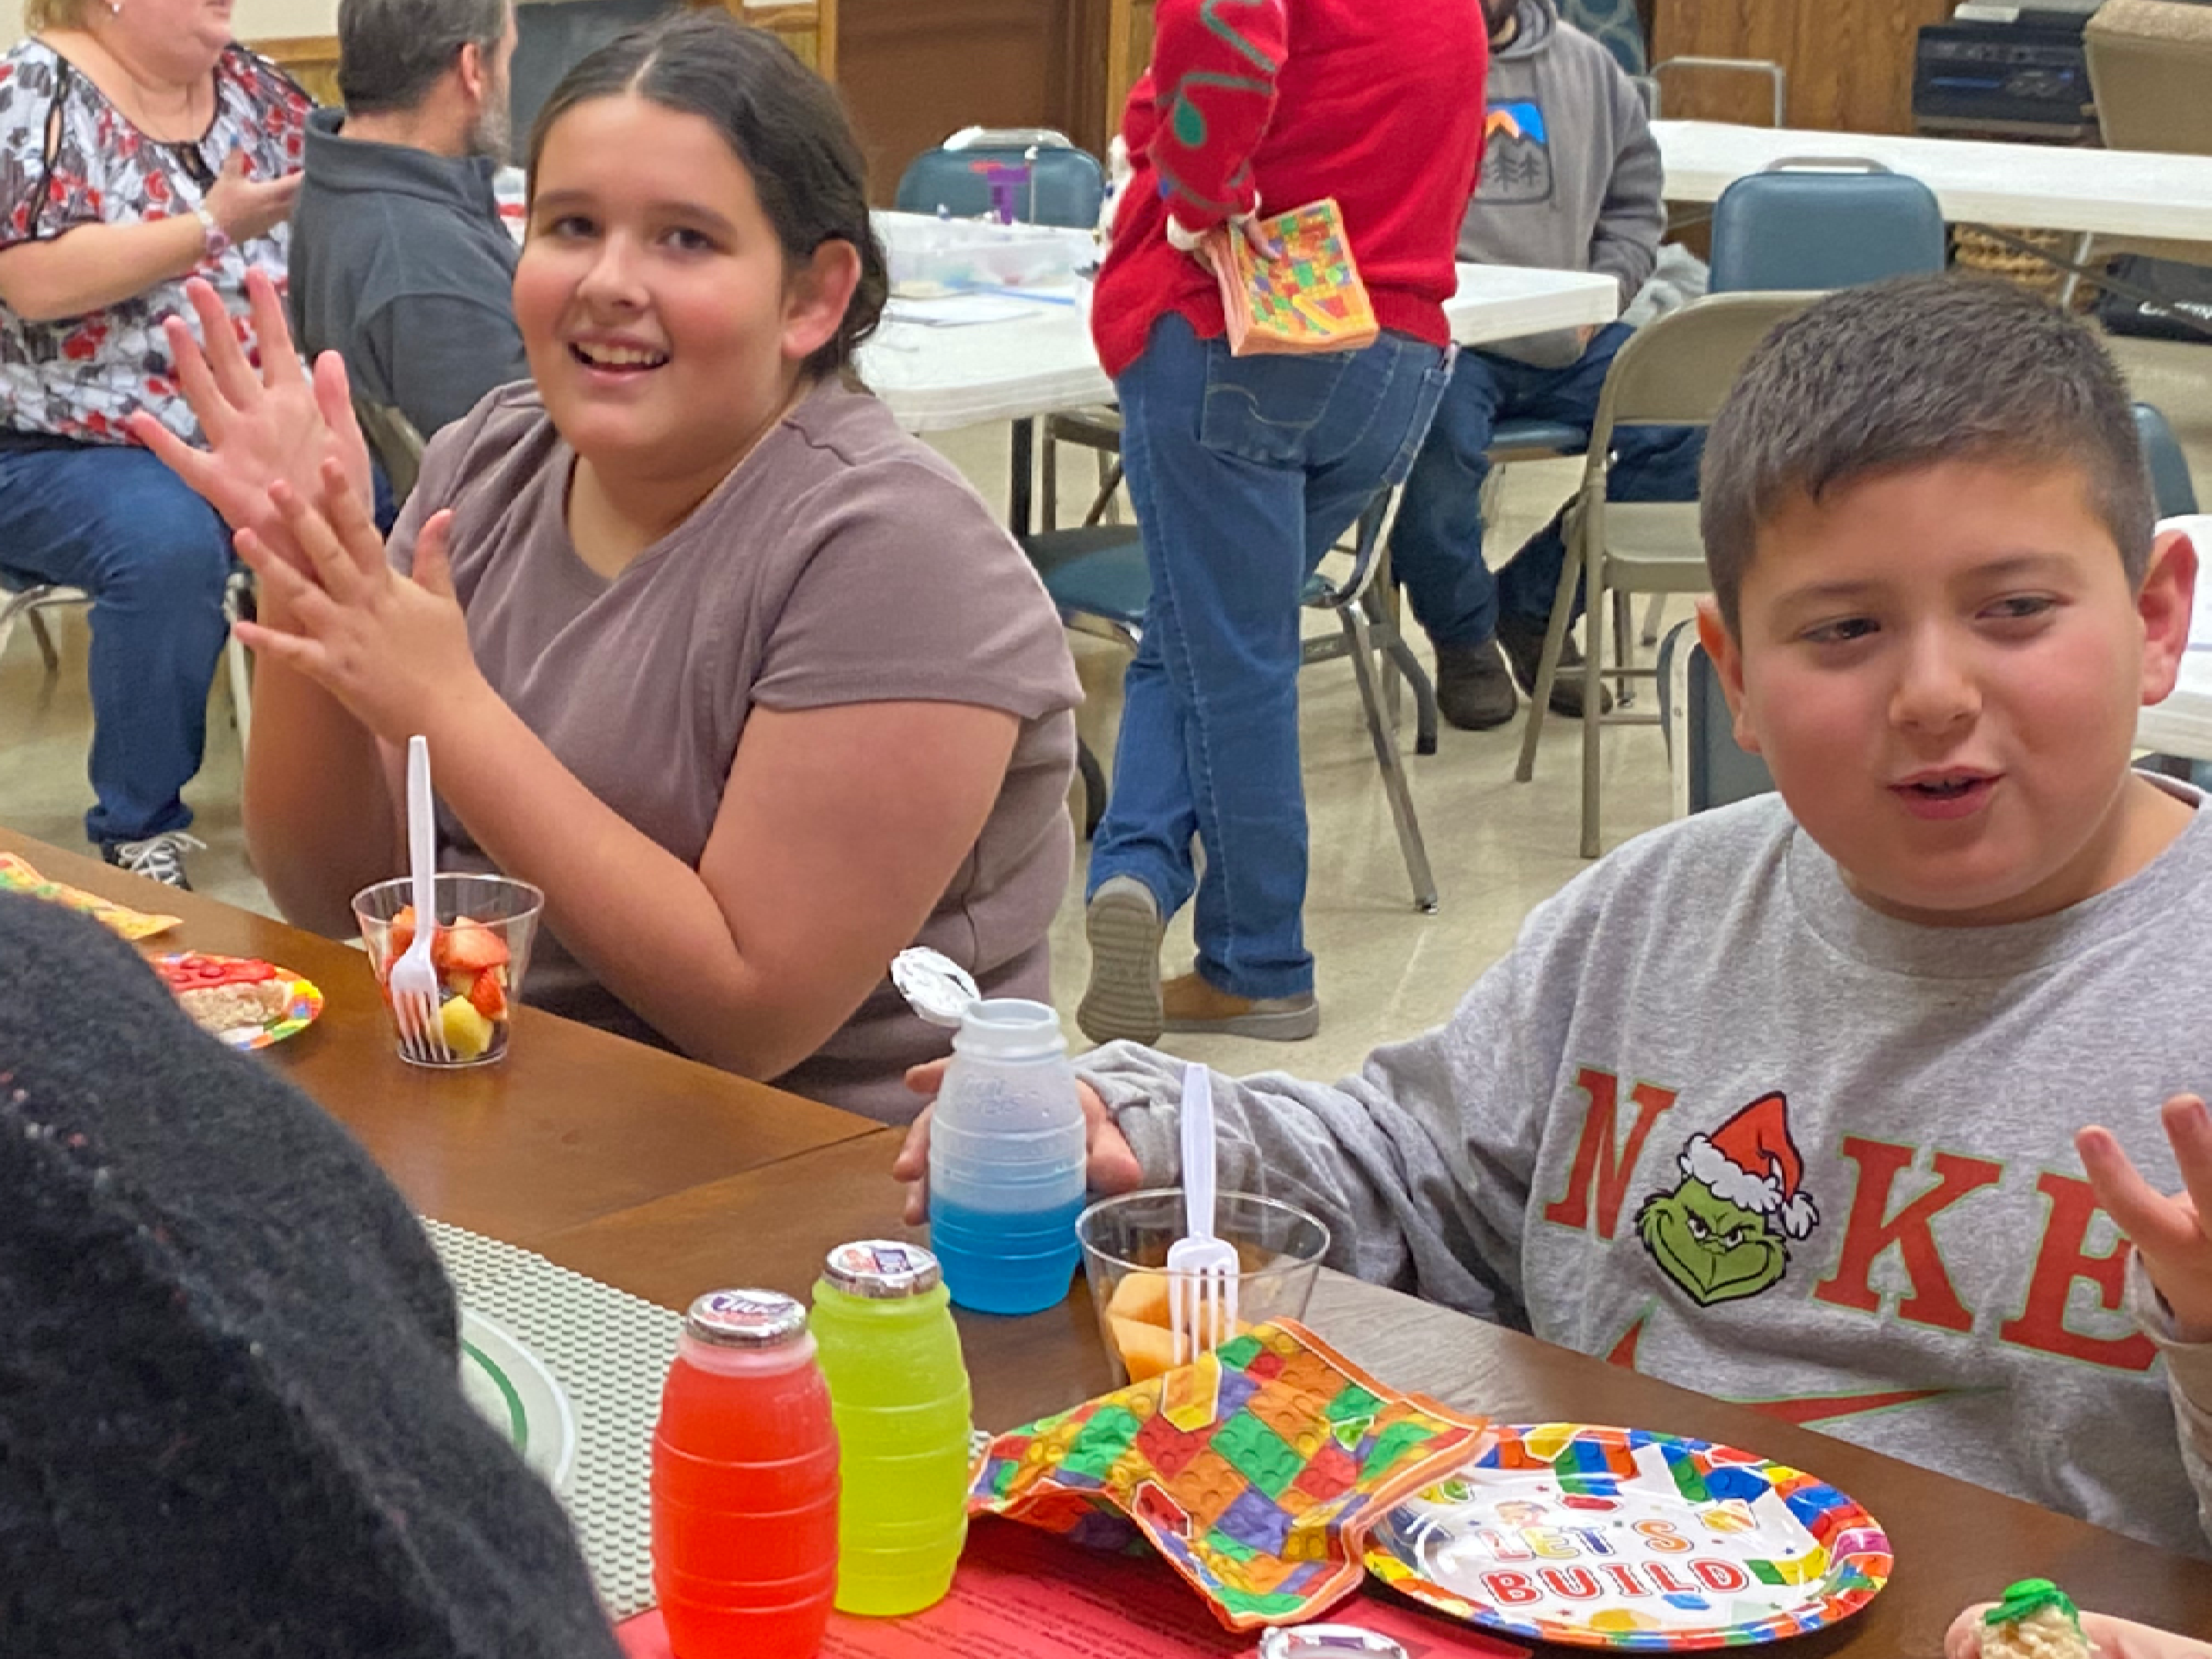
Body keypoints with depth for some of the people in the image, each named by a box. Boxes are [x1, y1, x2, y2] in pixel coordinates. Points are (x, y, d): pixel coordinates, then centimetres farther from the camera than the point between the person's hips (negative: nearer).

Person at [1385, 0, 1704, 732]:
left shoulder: (1586, 66, 16)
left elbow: (1635, 198, 22)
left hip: (1569, 341, 5)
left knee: (1698, 431, -13)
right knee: (1440, 441, -37)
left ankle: (1533, 605, 6)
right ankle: (1463, 637, -5)